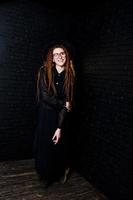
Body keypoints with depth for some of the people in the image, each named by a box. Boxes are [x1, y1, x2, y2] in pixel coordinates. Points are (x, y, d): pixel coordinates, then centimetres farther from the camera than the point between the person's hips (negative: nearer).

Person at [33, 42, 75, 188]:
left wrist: (60, 128, -14)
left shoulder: (70, 76, -5)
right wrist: (63, 104, -10)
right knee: (45, 146, 9)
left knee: (59, 146, 11)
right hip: (46, 115, -1)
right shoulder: (44, 71, -9)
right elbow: (45, 96, -17)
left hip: (61, 117, 1)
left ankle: (59, 174, 39)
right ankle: (45, 175, 36)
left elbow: (68, 102, -10)